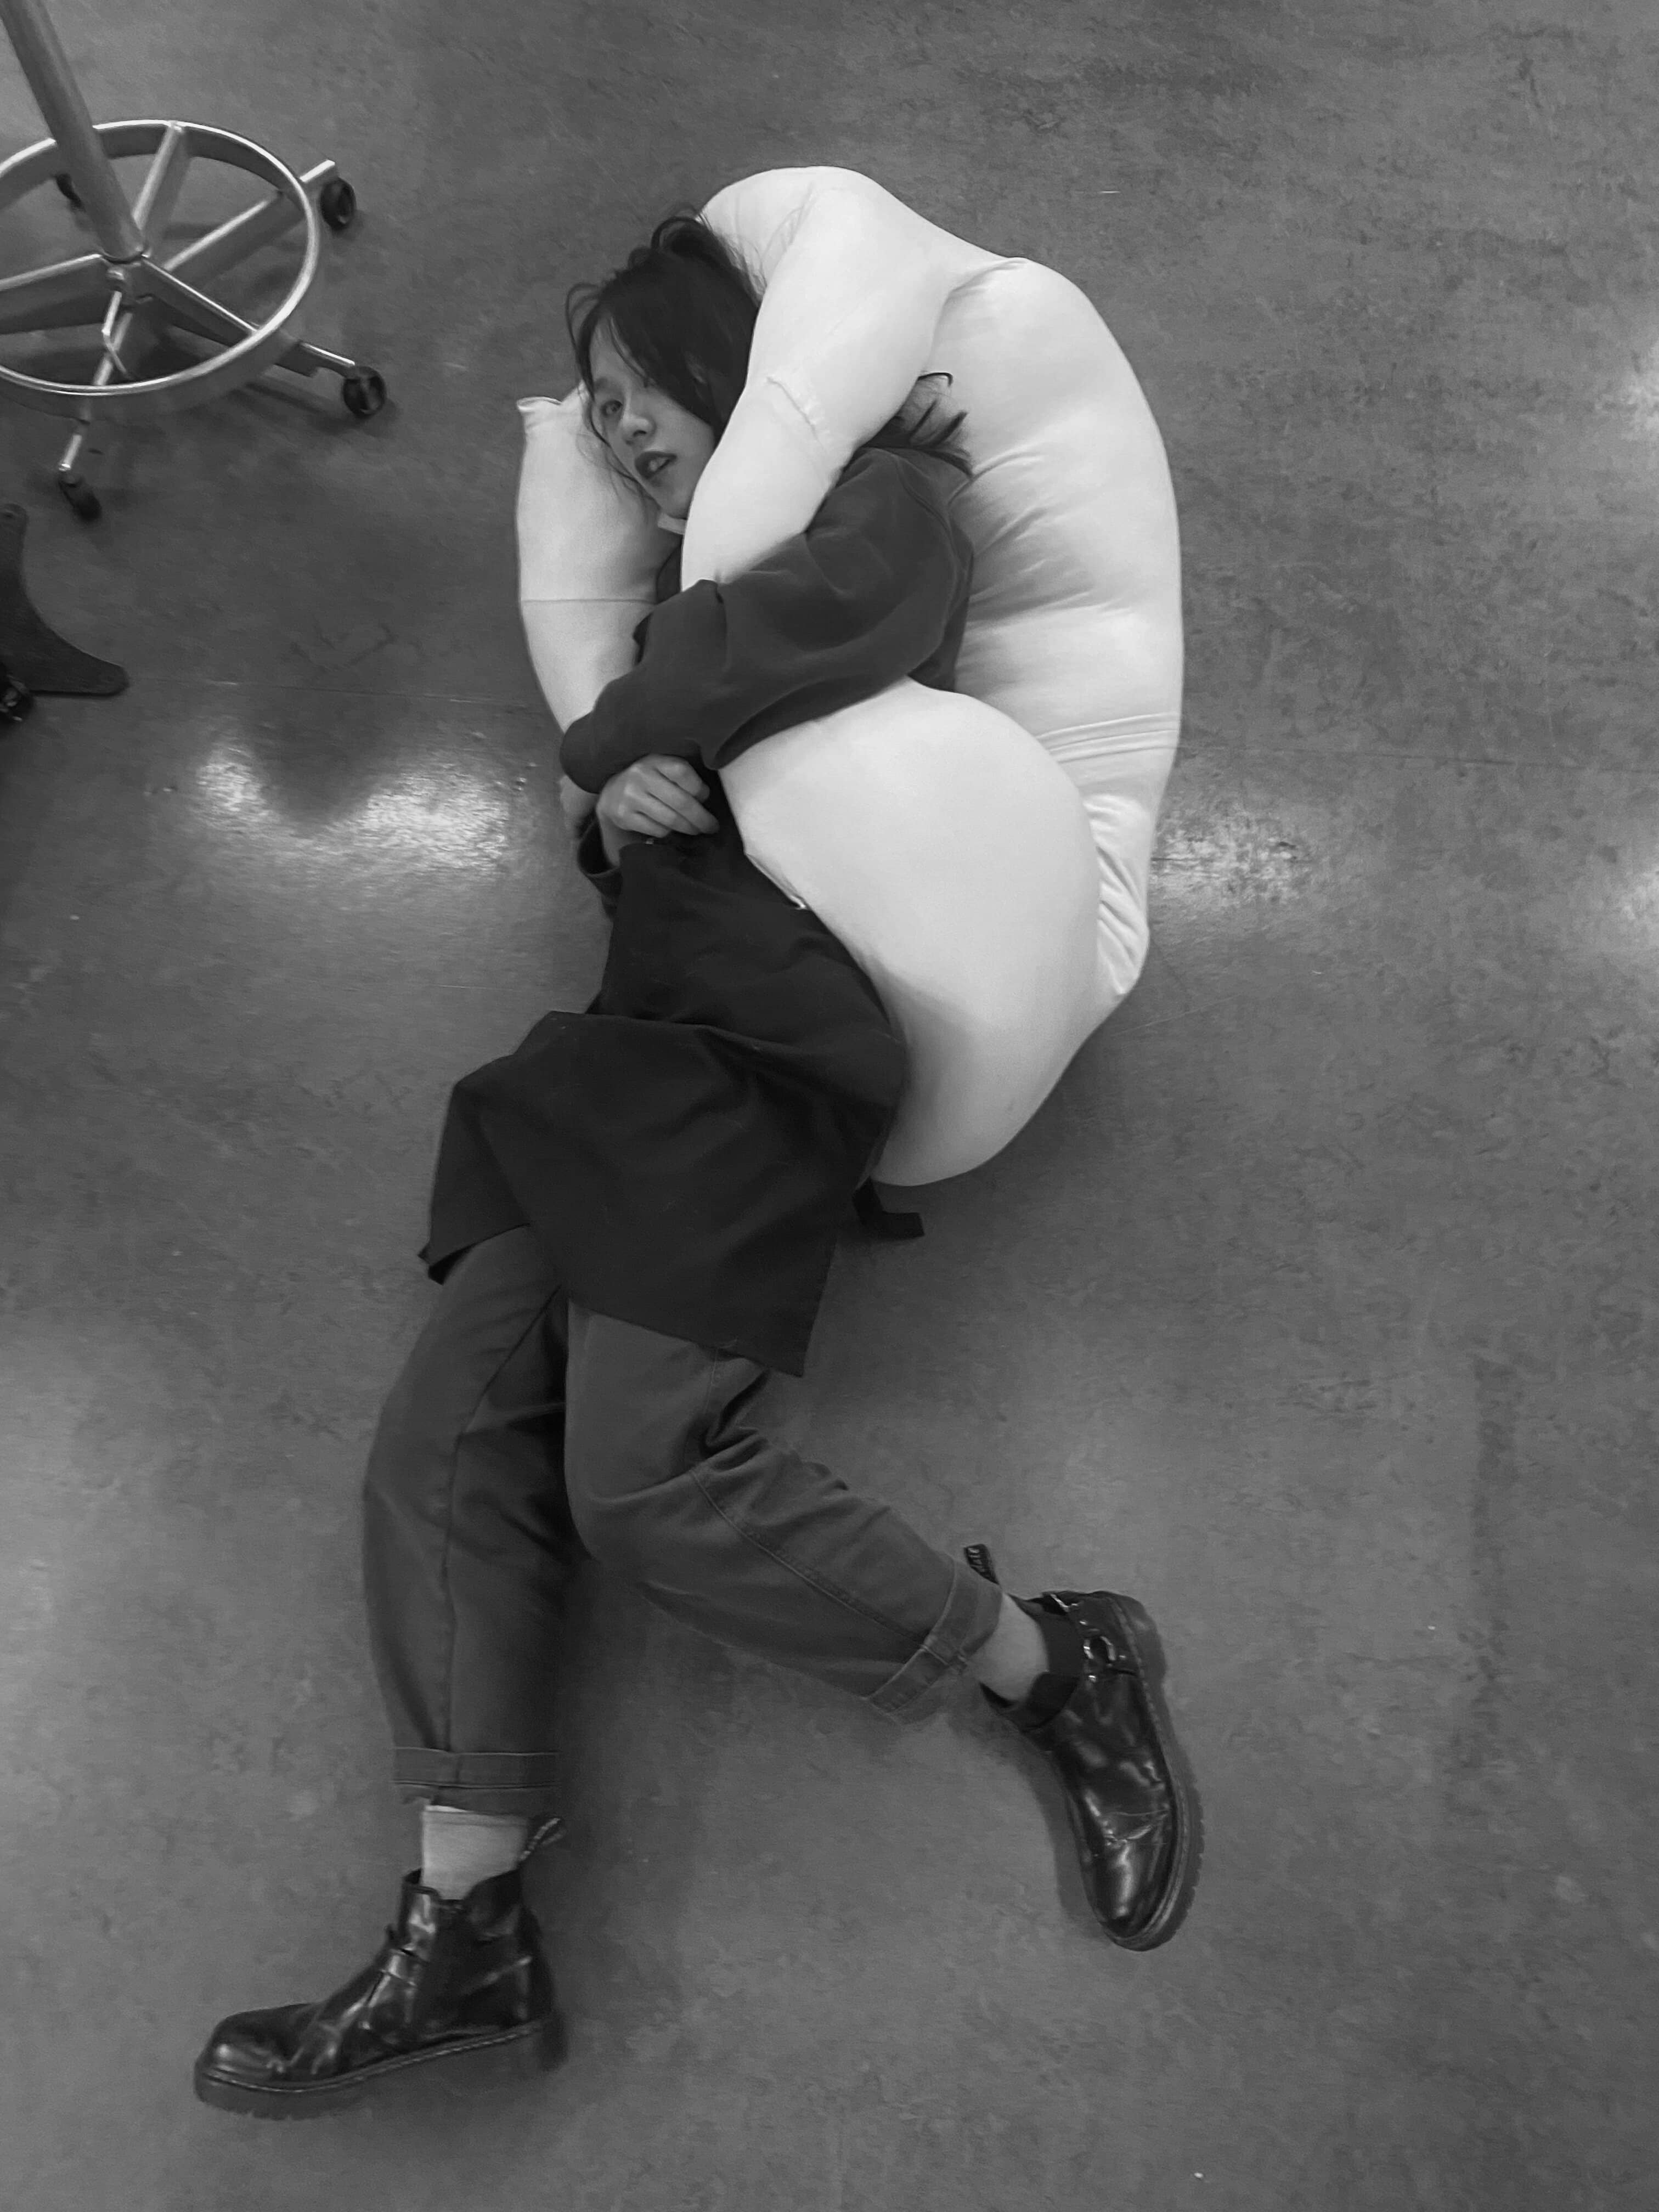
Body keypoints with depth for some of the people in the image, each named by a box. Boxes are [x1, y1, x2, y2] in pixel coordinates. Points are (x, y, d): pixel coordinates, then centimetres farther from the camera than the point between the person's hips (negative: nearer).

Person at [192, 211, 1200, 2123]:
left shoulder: (884, 500, 5)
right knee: (446, 1434, -7)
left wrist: (611, 742, -4)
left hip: (763, 1047, -8)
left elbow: (798, 626, -19)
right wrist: (613, 799, 2)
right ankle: (466, 1939, -5)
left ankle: (1059, 1666, -1)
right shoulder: (701, 578, 31)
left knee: (647, 1480, -17)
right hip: (641, 1038, 8)